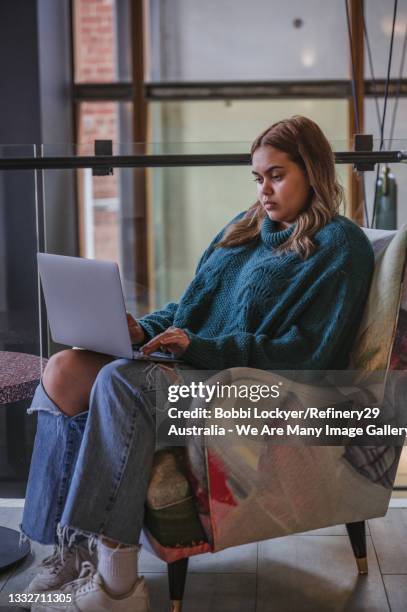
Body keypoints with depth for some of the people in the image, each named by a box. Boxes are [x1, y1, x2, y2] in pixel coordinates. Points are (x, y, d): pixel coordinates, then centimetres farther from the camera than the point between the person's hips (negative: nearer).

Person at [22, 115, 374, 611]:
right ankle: (67, 550, -17)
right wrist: (144, 329, 1)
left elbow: (309, 352, -12)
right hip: (192, 364, 8)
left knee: (120, 380, -33)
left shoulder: (340, 245, -2)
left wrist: (202, 348, -19)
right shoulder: (245, 226, 22)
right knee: (64, 372, -15)